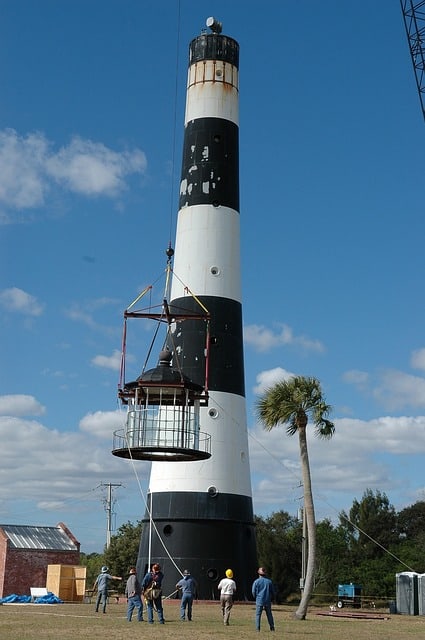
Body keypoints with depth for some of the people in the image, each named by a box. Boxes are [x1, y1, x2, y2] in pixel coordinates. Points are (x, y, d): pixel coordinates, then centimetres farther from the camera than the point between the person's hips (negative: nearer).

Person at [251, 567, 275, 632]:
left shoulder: (256, 581, -4)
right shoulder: (269, 581, 2)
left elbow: (253, 592, -1)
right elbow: (273, 592, 7)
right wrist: (272, 599, 21)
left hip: (259, 600, -2)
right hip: (268, 601, 2)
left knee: (258, 614, 3)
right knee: (269, 614, 12)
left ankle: (257, 628, -1)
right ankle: (272, 628, 13)